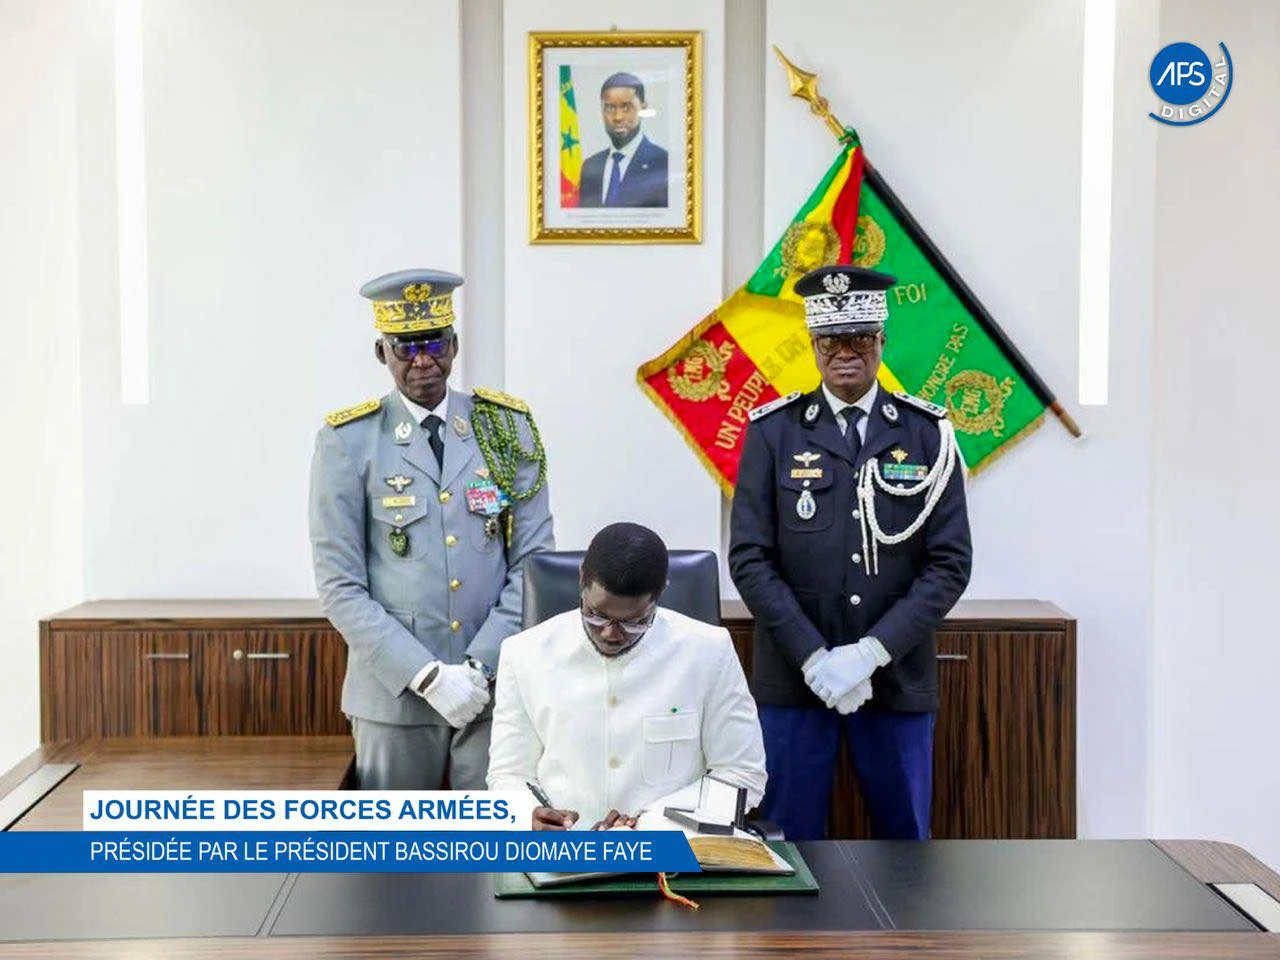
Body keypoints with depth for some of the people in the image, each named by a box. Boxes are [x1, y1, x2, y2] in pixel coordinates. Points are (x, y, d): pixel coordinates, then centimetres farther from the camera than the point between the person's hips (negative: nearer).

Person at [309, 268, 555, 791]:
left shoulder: (508, 428, 4)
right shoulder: (347, 442, -1)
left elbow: (535, 562, 3)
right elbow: (340, 587, -4)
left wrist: (481, 665, -9)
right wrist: (427, 676, -13)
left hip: (496, 687, 1)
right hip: (394, 692, -1)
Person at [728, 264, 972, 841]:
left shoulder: (927, 434, 2)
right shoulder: (772, 431, 2)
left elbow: (950, 562, -2)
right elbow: (749, 559, -3)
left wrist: (871, 652, -12)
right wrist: (813, 657, -12)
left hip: (897, 680, 1)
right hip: (792, 680, -1)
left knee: (904, 839, 11)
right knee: (789, 841, 6)